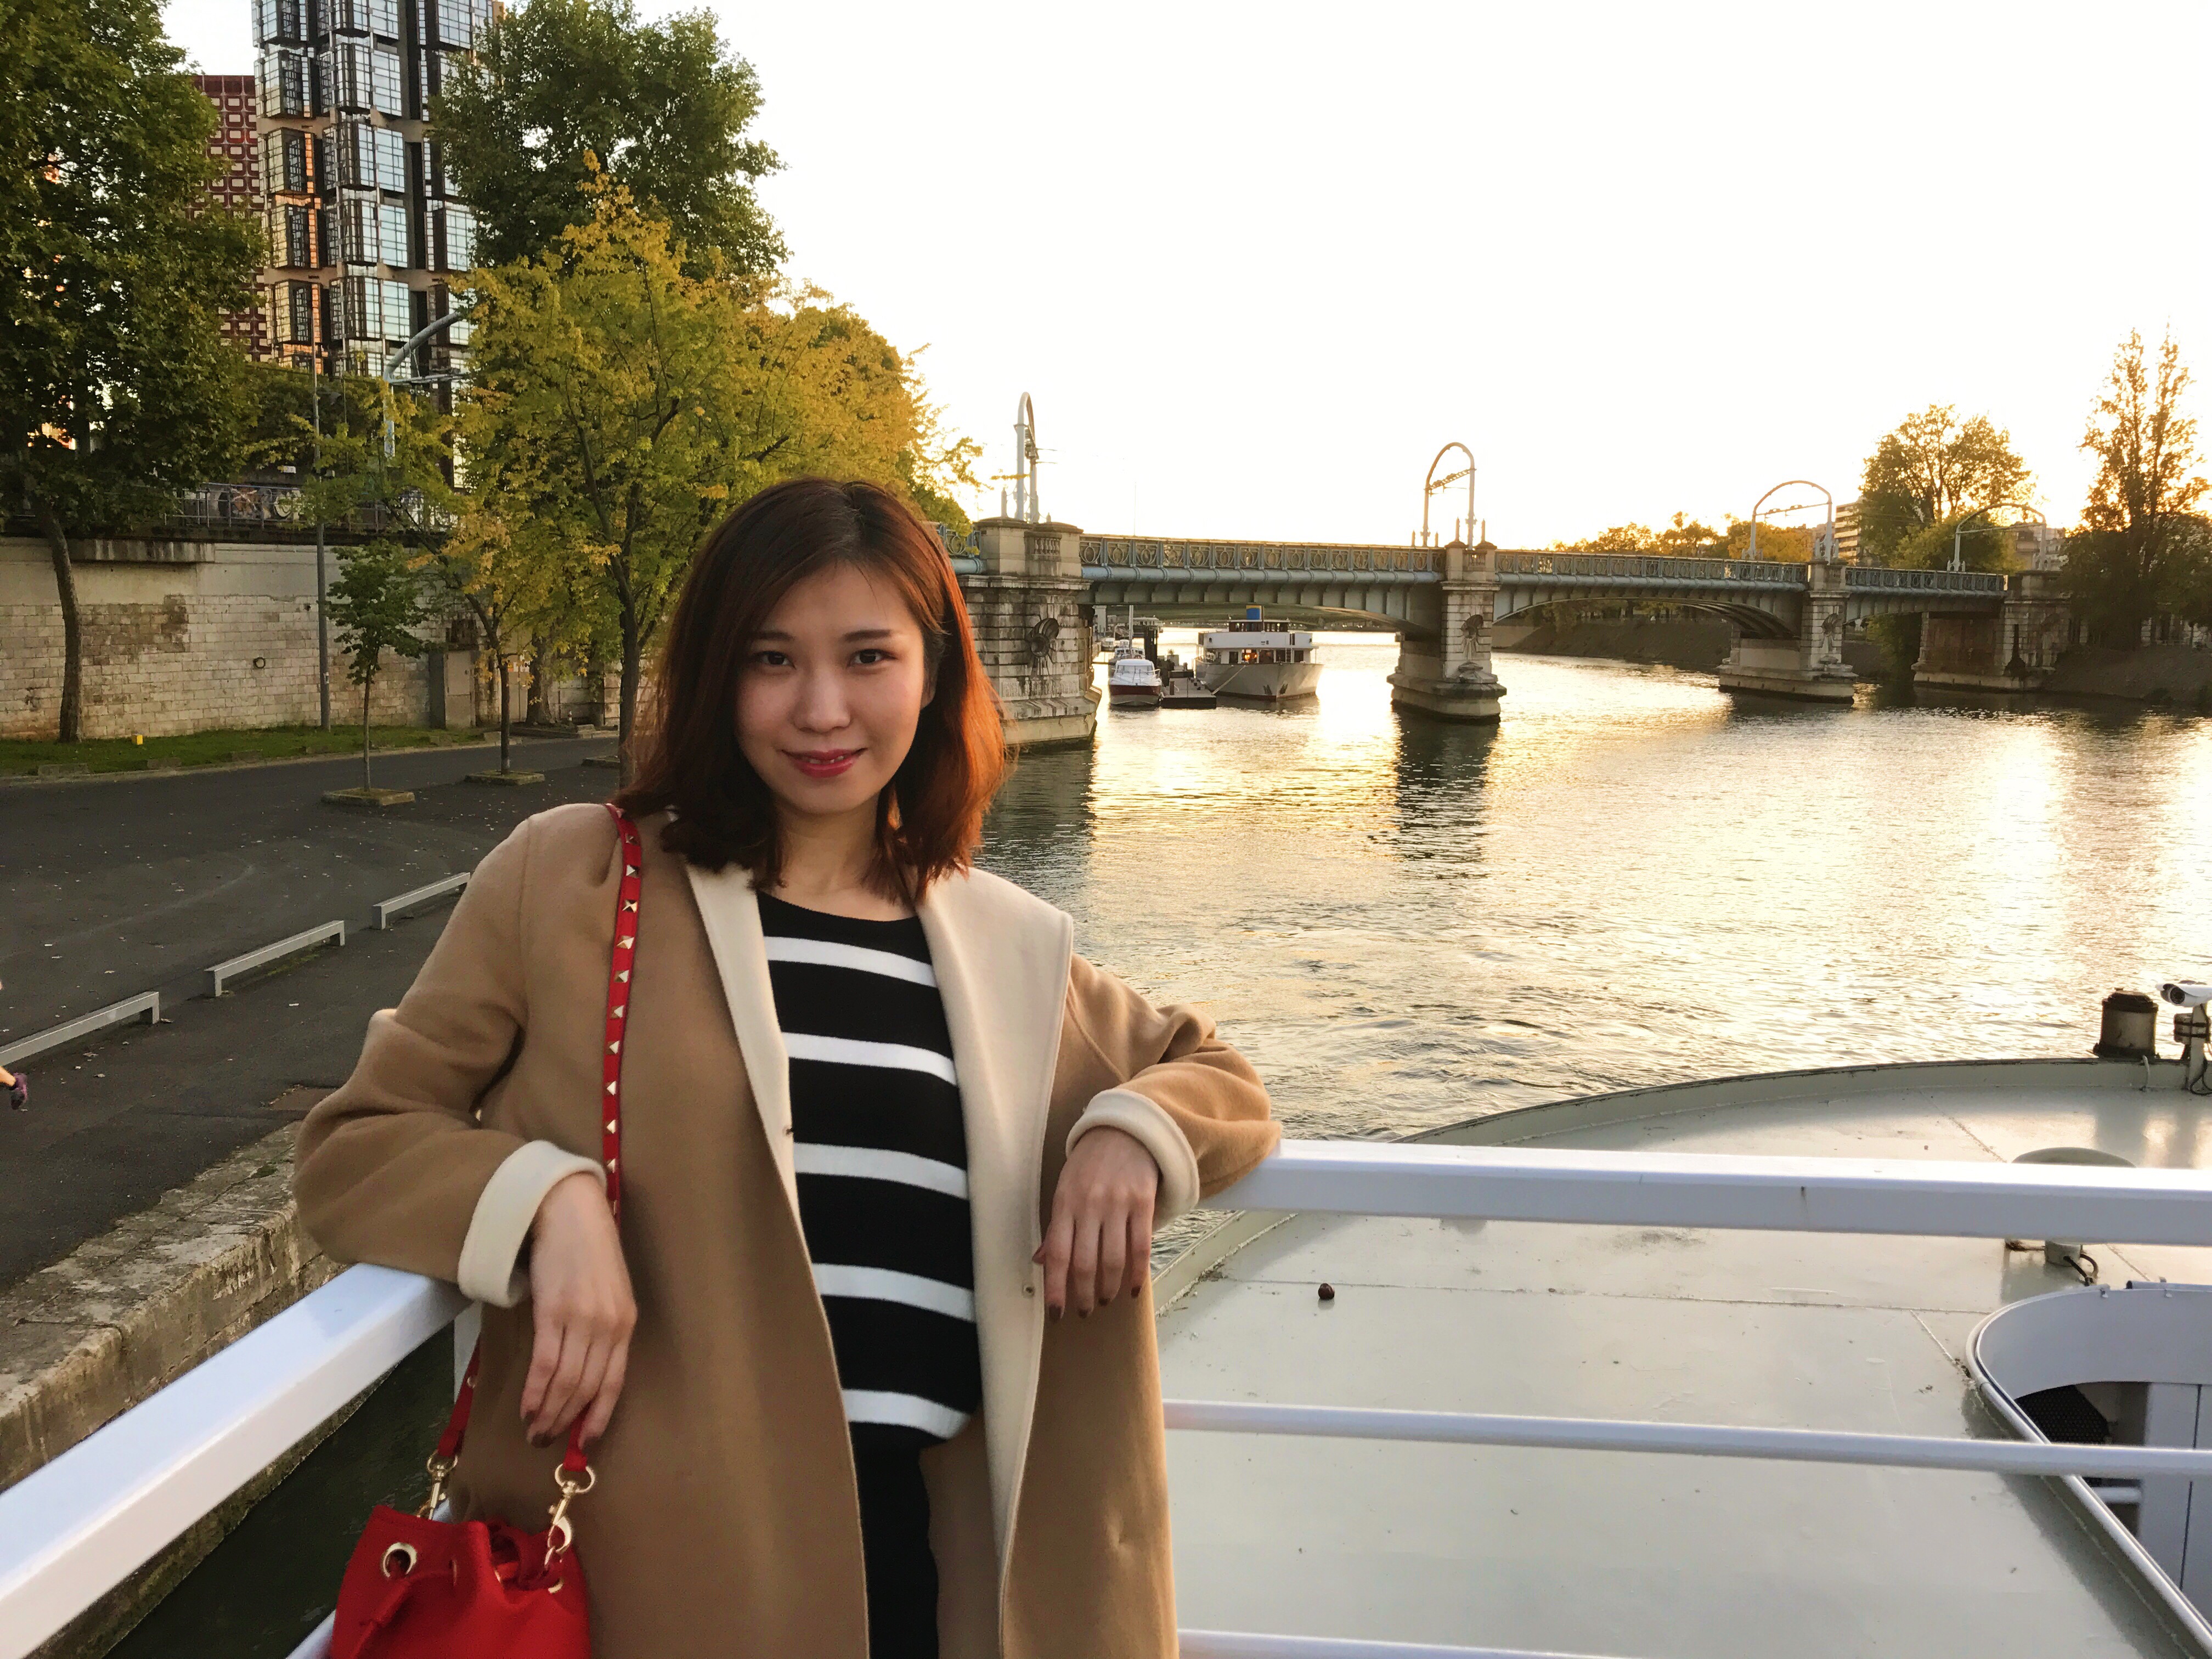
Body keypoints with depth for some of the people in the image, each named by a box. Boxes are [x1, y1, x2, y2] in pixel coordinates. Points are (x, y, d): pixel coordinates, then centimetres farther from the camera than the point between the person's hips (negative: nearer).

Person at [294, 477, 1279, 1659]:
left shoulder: (1011, 948, 9)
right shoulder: (569, 880, -1)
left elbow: (1215, 1074, 20)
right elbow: (352, 1144, 2)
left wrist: (1133, 1132, -3)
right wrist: (549, 1197, -18)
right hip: (656, 1559, -2)